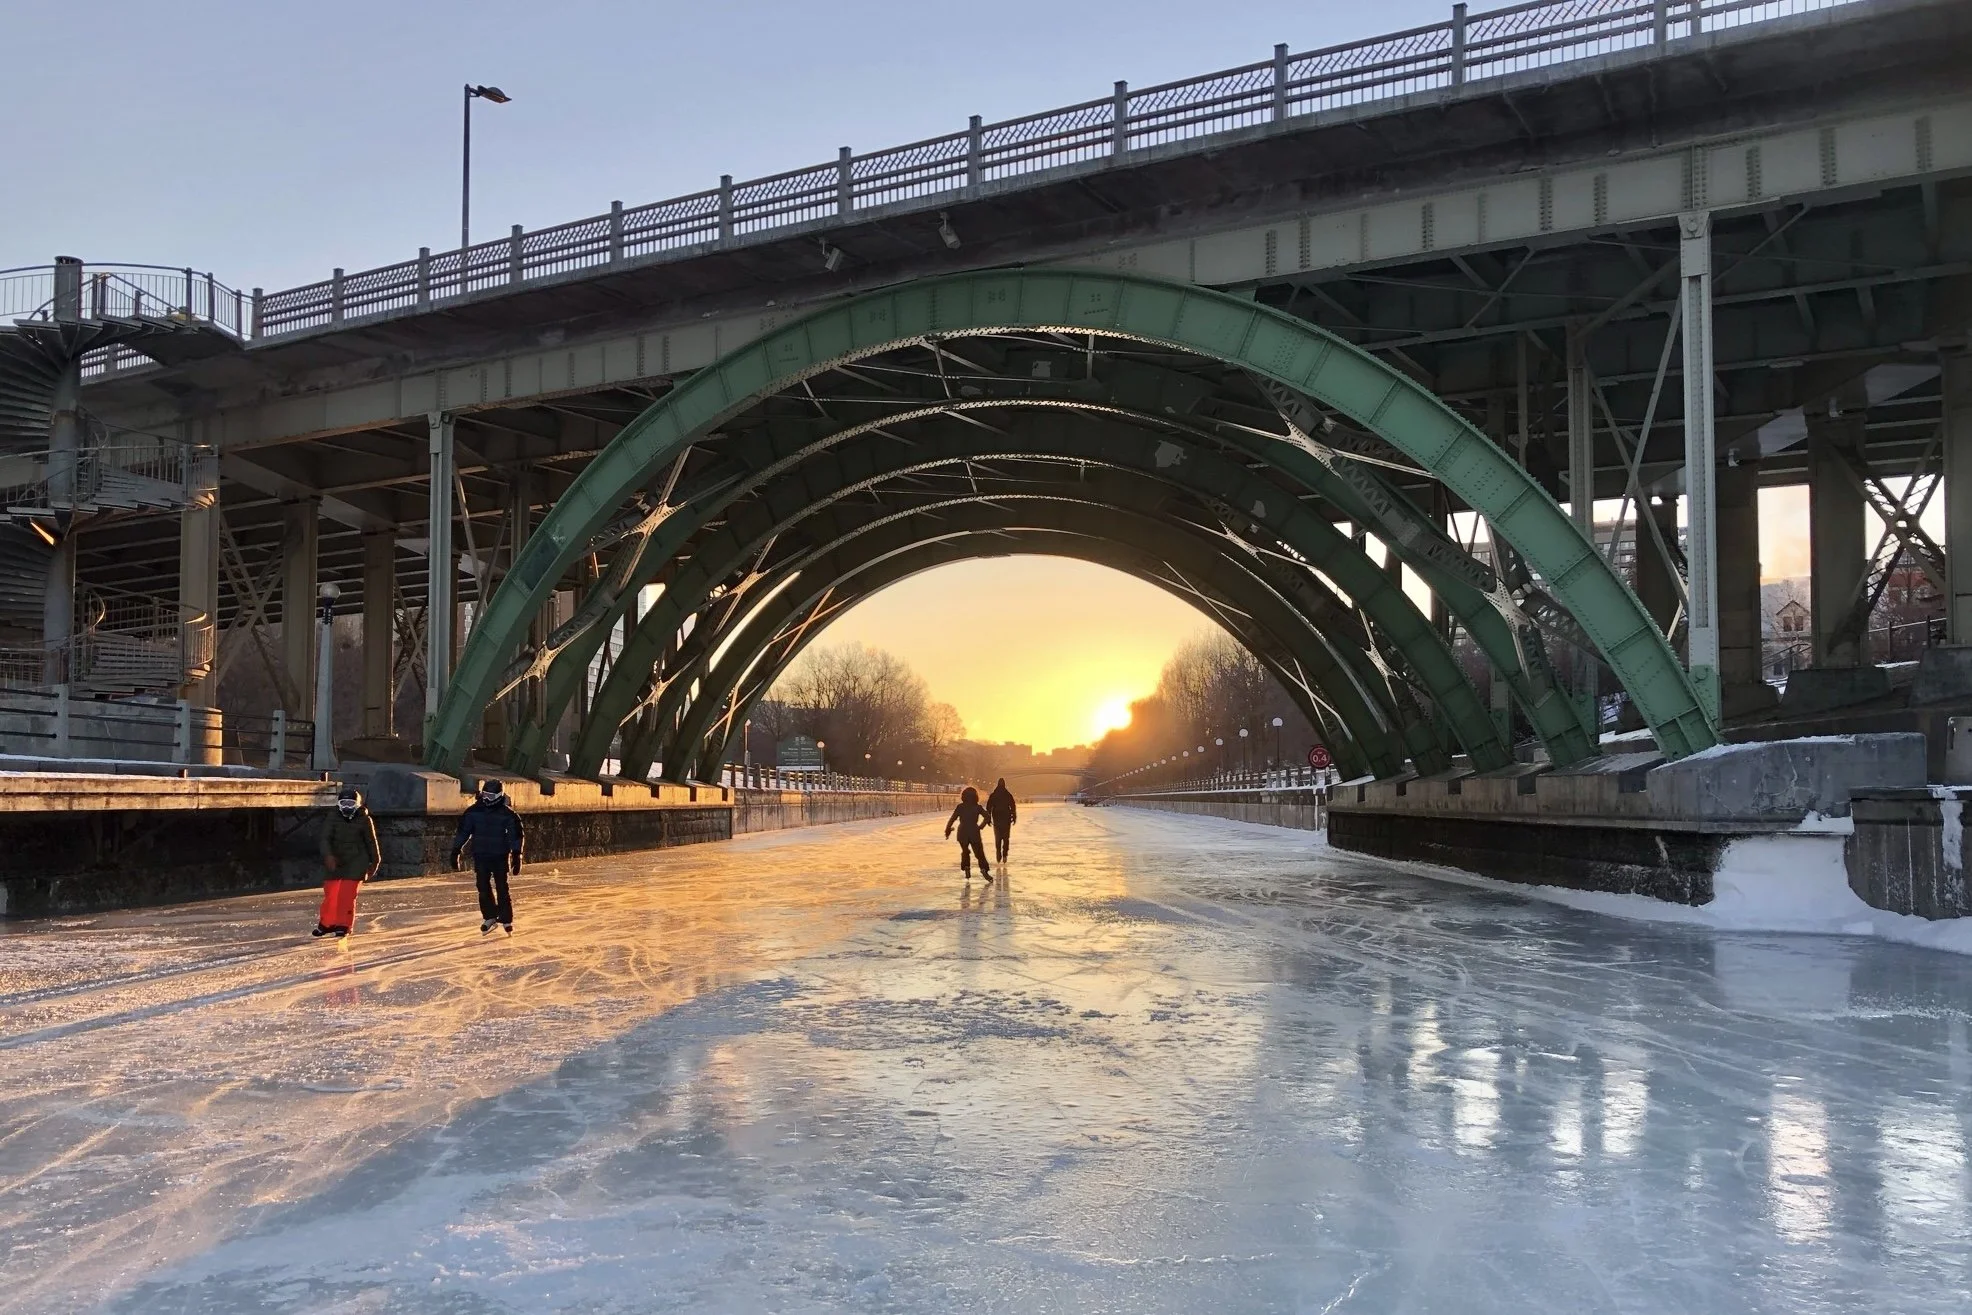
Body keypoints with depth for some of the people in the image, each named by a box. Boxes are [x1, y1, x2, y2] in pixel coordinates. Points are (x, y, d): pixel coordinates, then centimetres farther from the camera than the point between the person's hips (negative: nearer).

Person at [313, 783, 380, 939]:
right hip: (335, 861, 2)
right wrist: (328, 855, -30)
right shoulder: (332, 818, -2)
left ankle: (344, 926, 1)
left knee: (347, 895, -8)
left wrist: (375, 862, 10)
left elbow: (371, 842, 6)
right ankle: (326, 923, 23)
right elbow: (325, 838, -12)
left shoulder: (364, 820, -3)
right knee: (330, 893, 6)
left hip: (355, 862, -2)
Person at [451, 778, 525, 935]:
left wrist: (516, 857, -9)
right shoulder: (473, 812, 0)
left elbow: (516, 835, -4)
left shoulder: (507, 814, -7)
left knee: (502, 889, 0)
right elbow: (463, 832, 5)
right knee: (483, 888, 1)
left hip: (501, 857, -2)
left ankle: (506, 920, 10)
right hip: (481, 857, 2)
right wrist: (455, 852, 2)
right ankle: (490, 917, 15)